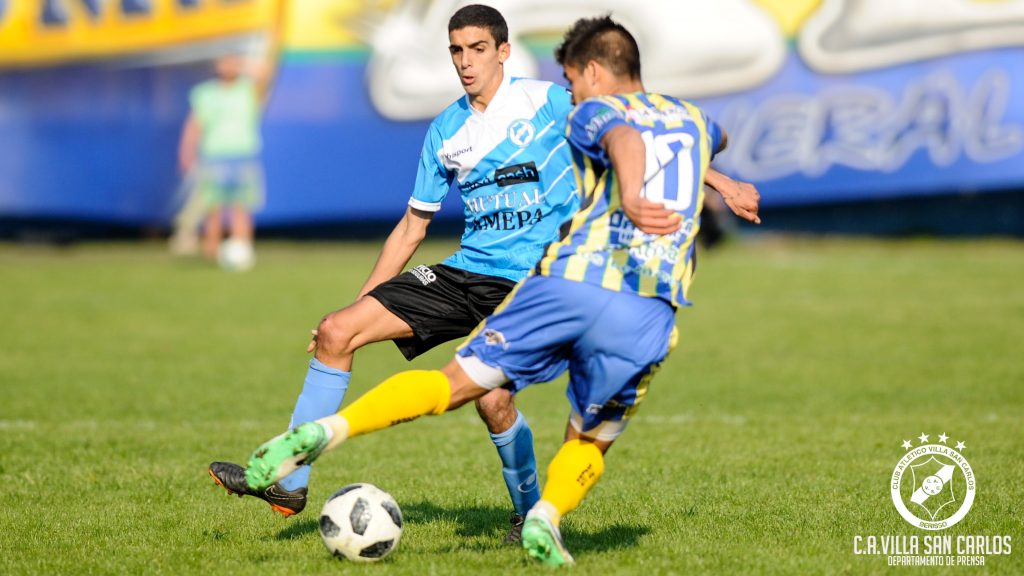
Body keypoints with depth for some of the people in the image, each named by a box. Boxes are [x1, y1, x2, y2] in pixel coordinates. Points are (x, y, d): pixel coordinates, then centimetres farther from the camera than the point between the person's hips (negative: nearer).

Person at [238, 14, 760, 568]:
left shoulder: (595, 111, 14)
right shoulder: (691, 117, 28)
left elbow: (625, 138, -13)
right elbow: (716, 139, 55)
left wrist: (631, 198, -34)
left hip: (570, 279, -2)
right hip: (646, 314, 2)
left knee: (454, 382, 6)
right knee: (590, 442, 20)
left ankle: (326, 429, -12)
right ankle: (546, 516, -9)